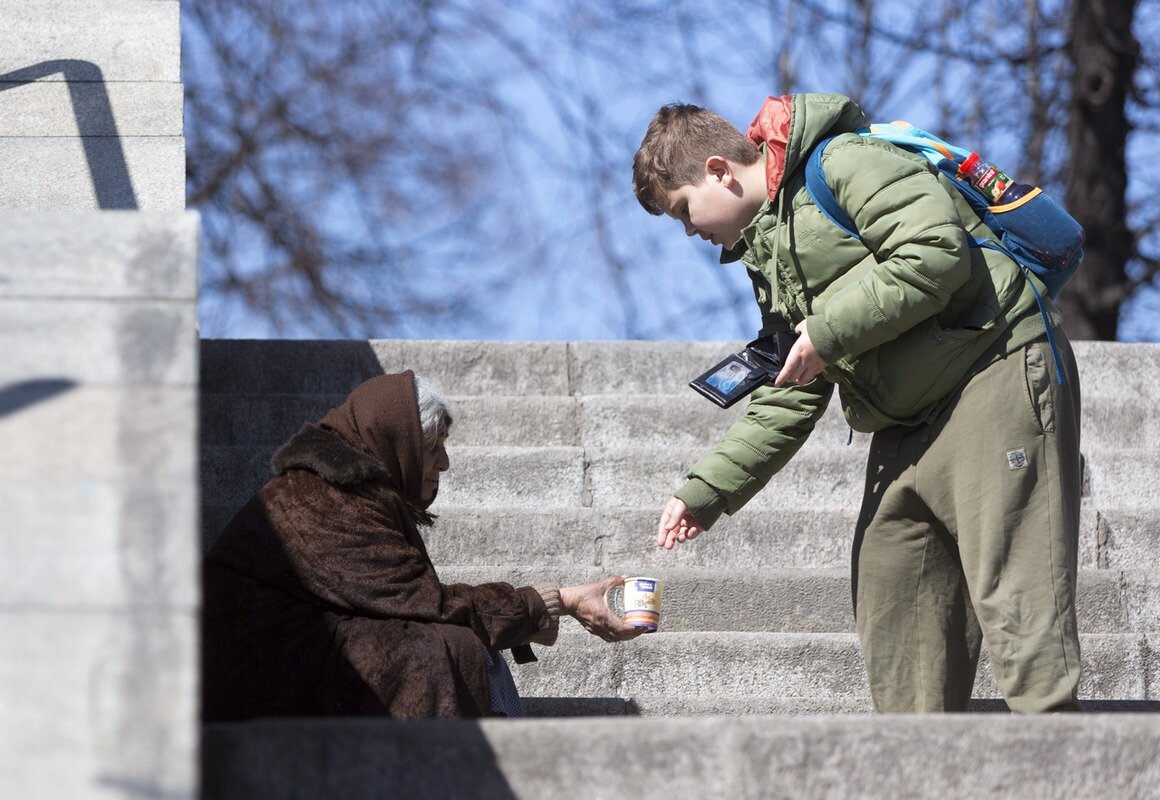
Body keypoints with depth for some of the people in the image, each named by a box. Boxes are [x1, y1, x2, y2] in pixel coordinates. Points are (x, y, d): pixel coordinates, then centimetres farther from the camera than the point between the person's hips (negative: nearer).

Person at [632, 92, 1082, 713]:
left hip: (998, 376, -10)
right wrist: (706, 492, 18)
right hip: (905, 426, 10)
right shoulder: (766, 254, 22)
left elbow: (937, 253, -22)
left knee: (1010, 597, -18)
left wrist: (829, 334, -15)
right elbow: (788, 399, 26)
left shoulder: (845, 163, -7)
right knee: (889, 613, 5)